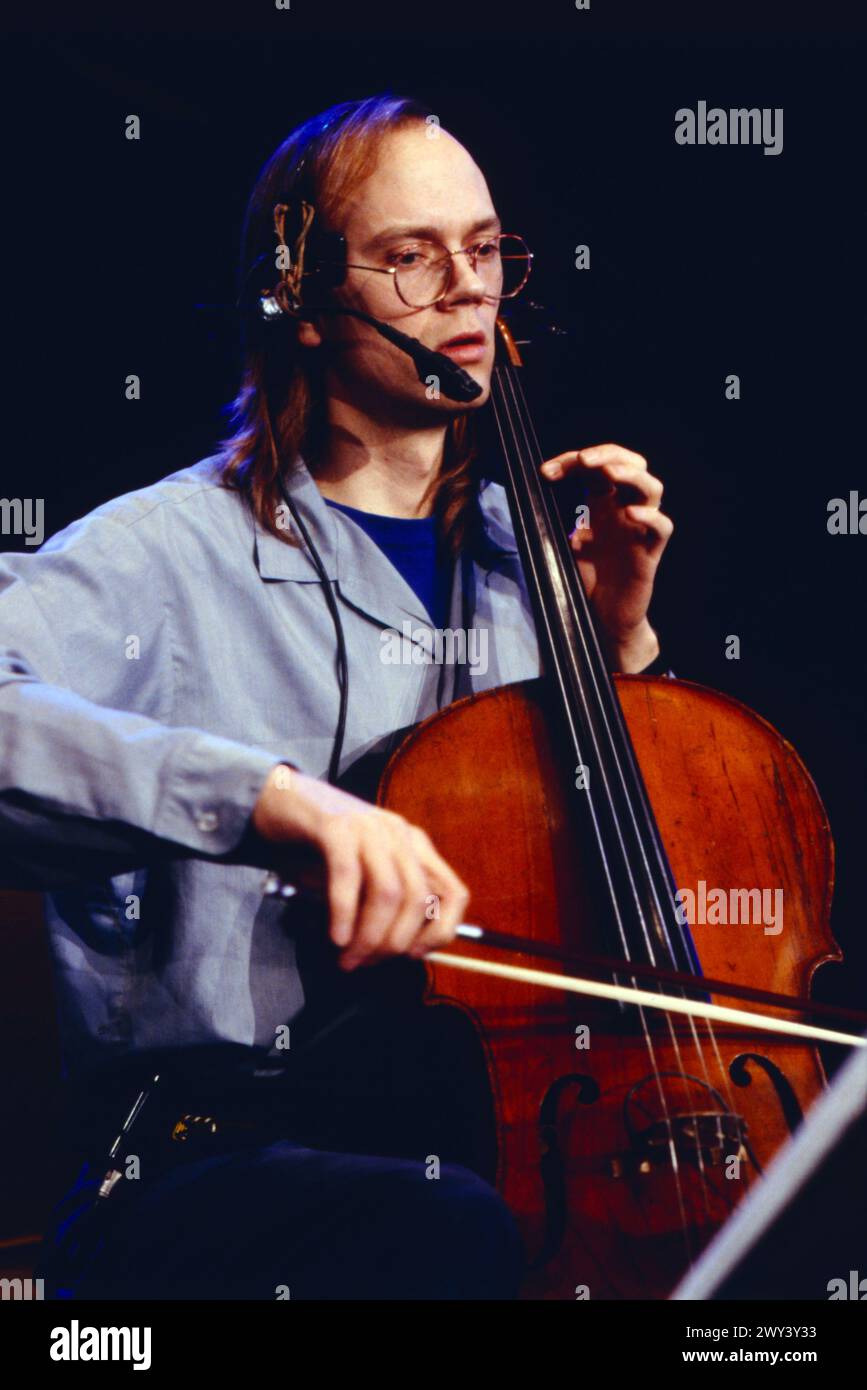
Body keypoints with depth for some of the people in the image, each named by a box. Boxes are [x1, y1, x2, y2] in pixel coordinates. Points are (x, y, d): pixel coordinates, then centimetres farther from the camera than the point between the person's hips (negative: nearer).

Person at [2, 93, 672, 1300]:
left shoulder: (519, 548, 14)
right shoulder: (176, 549, -6)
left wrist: (622, 636, 8)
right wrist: (269, 793, -35)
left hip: (495, 1119, 6)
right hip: (221, 1144, -5)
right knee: (456, 1231, -36)